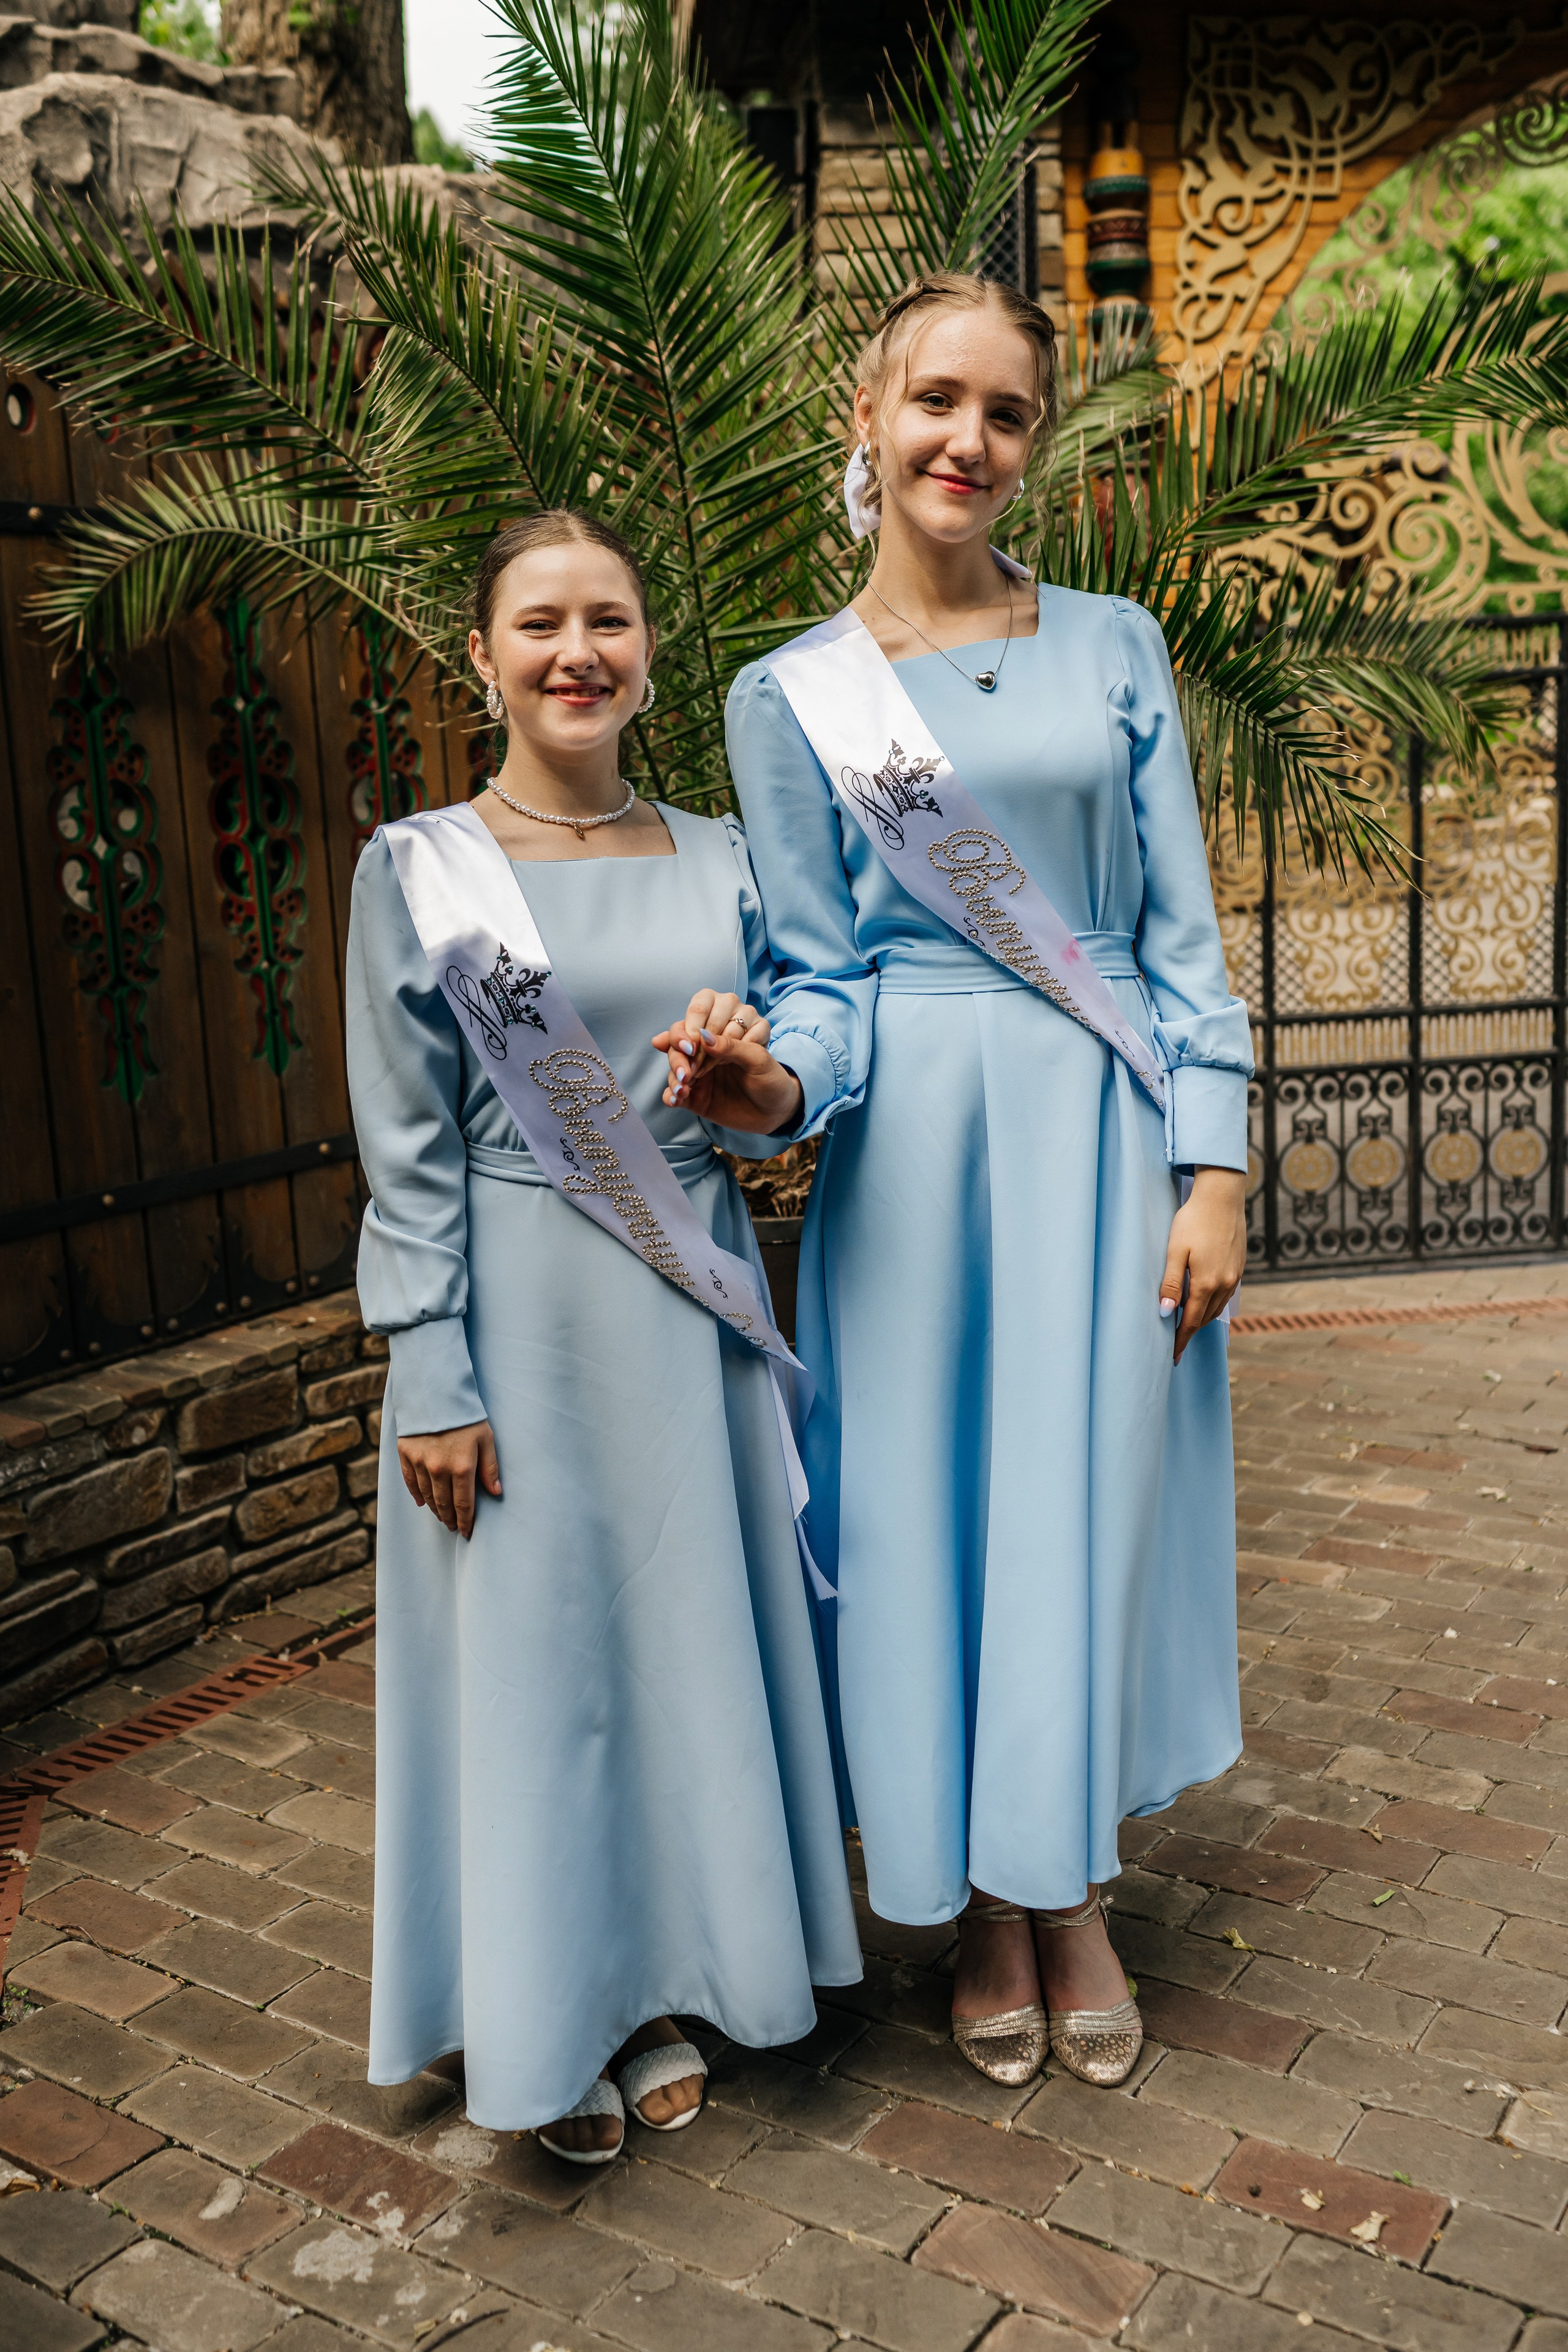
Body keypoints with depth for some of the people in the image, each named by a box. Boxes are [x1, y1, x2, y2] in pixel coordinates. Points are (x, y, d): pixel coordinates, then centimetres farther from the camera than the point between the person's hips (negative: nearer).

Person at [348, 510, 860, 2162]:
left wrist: (764, 1085, -12)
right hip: (520, 1308, -4)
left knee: (689, 1625, 12)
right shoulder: (419, 870, -4)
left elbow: (779, 1073, 12)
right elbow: (409, 1145, -6)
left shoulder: (717, 859, 7)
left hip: (691, 1295, 4)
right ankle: (553, 2023, 25)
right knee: (532, 1647, 5)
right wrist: (433, 1379, -10)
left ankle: (659, 1990, 32)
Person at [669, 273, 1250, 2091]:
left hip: (1104, 1128, 1)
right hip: (916, 1140, -1)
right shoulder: (794, 696, 3)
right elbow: (826, 976, 0)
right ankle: (985, 1912, 28)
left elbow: (1182, 931, 3)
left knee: (1095, 1503, 7)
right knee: (936, 1506, 6)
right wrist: (770, 1080, -22)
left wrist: (1212, 1169, -4)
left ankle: (1078, 1902, 30)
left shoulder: (1114, 648, 6)